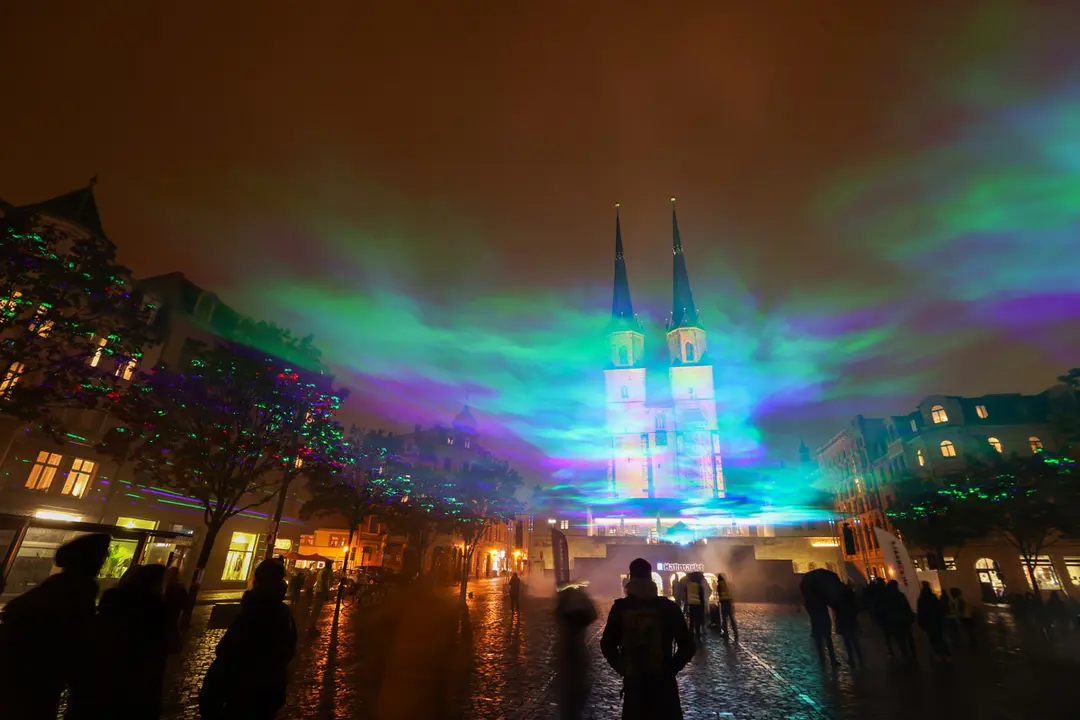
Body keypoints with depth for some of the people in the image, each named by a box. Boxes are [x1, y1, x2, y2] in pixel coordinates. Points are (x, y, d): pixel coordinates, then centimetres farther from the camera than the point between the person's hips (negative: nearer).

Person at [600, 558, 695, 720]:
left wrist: (622, 669, 7)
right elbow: (687, 645, -5)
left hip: (633, 682, 1)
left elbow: (607, 645, -3)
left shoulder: (620, 607, -6)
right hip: (663, 683, 0)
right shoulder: (668, 606, -7)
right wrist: (671, 669, 5)